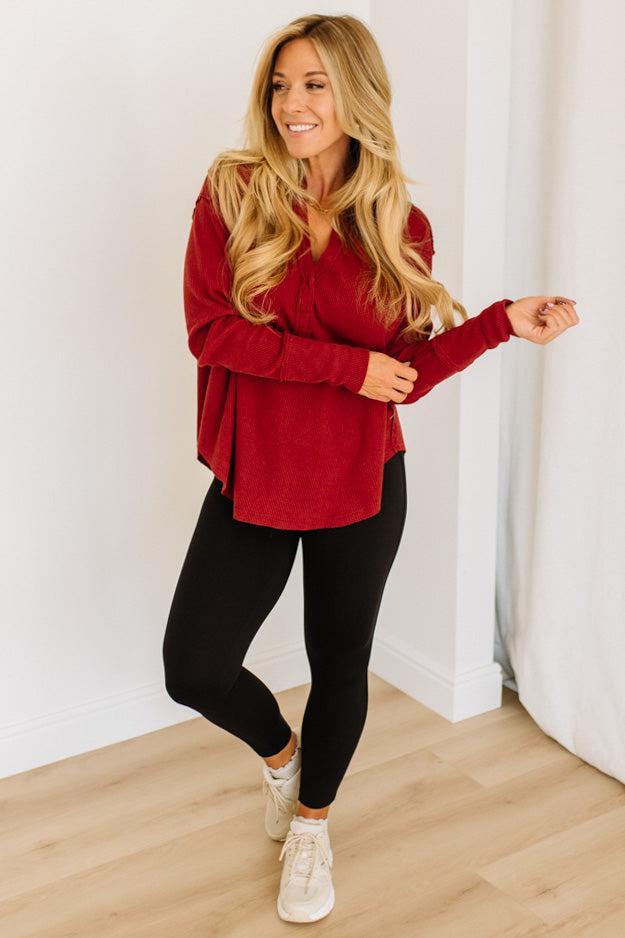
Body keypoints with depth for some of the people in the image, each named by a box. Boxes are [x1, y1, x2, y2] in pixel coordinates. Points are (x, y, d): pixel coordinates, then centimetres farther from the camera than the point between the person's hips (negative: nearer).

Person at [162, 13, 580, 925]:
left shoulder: (400, 228, -2)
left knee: (339, 664, 14)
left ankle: (311, 823, 43)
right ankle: (279, 748, 36)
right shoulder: (232, 193, -6)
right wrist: (348, 364, -20)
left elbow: (405, 373, -2)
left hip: (361, 484, 1)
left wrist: (503, 322, -12)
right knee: (195, 670, -1)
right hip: (254, 481, 0)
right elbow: (210, 329, -15)